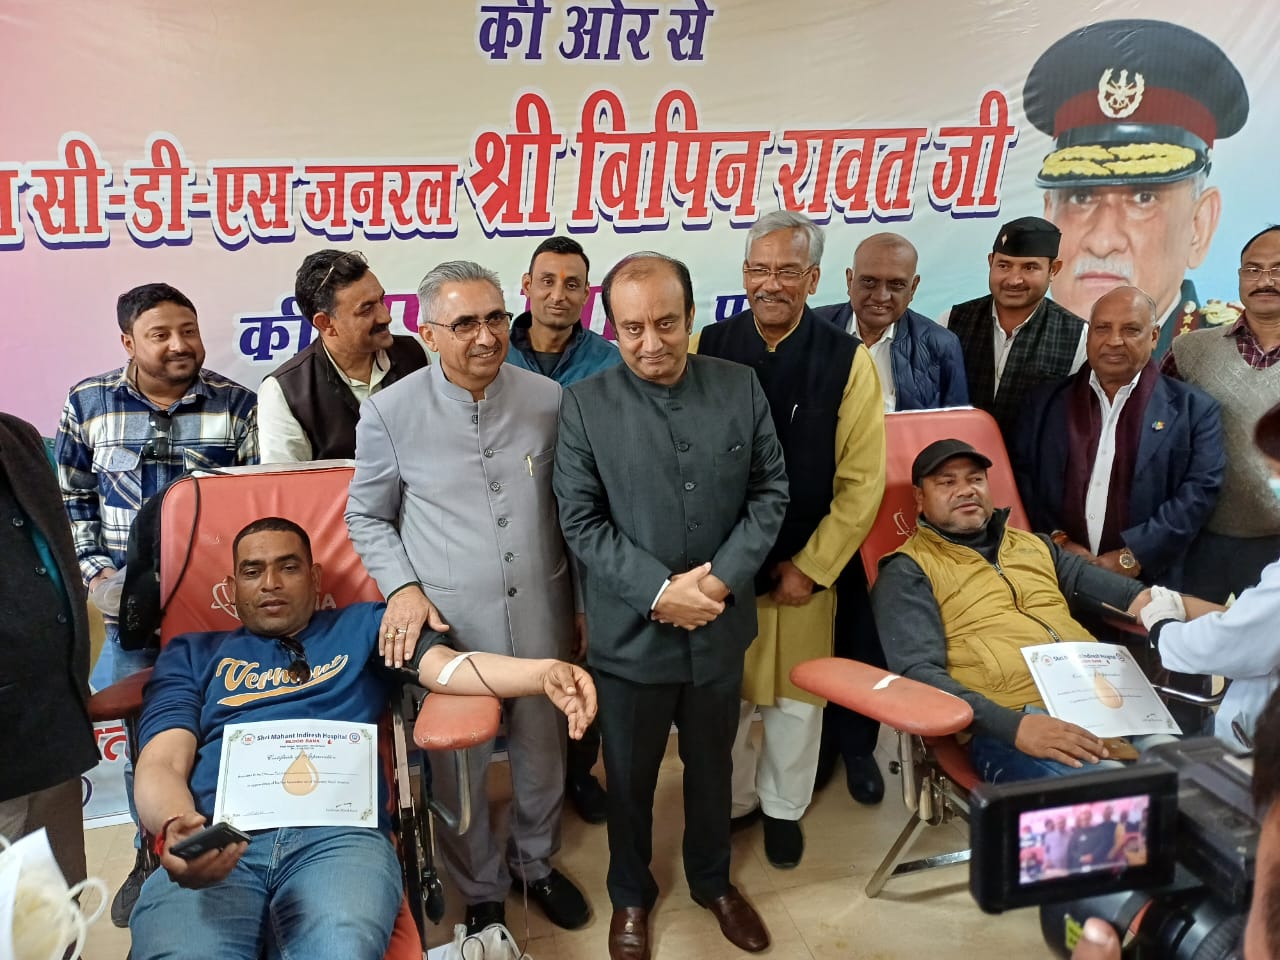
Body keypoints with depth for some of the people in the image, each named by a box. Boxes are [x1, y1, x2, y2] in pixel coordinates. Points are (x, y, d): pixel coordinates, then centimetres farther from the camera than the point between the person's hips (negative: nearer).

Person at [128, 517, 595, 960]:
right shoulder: (191, 654, 26)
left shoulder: (361, 627, 24)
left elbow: (449, 666, 6)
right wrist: (173, 828, -15)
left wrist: (544, 672, -16)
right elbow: (161, 764, 12)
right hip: (214, 842, 1)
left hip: (340, 832, -1)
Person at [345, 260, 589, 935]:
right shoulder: (390, 412, -7)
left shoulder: (548, 399, -2)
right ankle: (481, 892, 39)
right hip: (447, 622, -2)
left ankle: (536, 862, 47)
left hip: (540, 615, 2)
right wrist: (402, 586, -10)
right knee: (459, 767, 13)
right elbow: (367, 517, 4)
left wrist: (583, 606, 10)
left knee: (542, 754, 18)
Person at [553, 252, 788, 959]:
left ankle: (712, 880, 46)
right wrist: (659, 590, -20)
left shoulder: (742, 387, -4)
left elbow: (770, 490, -1)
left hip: (720, 624, 2)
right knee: (630, 776, 17)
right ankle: (631, 893, 42)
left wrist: (724, 578, -13)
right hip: (630, 631, -2)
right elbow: (581, 521, -11)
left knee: (712, 764, 22)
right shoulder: (584, 405, -11)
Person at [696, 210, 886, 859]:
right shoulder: (707, 349, -5)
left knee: (795, 696, 14)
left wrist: (811, 566, -9)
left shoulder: (847, 361, -8)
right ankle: (735, 801, 38)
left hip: (803, 567, 0)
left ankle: (783, 807, 38)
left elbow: (863, 481, -6)